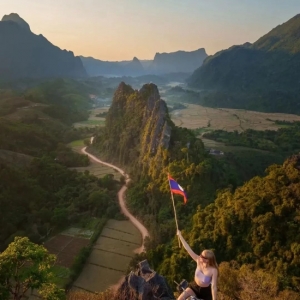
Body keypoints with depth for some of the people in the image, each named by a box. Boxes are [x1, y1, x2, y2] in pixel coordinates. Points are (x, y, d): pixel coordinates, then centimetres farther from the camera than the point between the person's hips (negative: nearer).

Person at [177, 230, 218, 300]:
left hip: (205, 291, -3)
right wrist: (180, 236, -24)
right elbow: (188, 249, -22)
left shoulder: (213, 270, -29)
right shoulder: (199, 260, -20)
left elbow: (214, 286, -27)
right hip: (194, 287, 3)